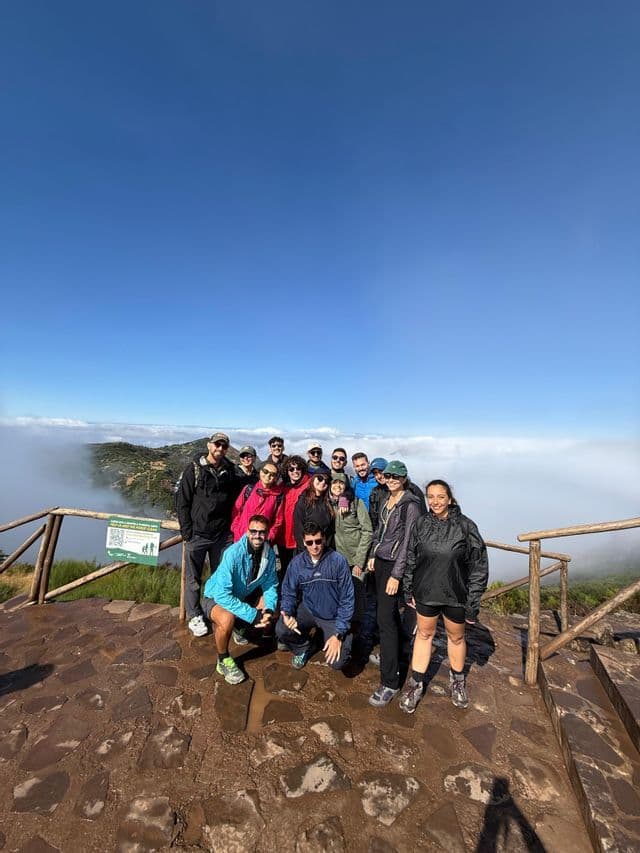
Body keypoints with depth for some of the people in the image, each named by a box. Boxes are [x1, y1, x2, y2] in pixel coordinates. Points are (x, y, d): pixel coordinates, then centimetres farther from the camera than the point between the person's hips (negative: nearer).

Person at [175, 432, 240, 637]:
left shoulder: (230, 470, 4)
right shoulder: (194, 469, -6)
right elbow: (181, 501, -6)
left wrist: (231, 525, 4)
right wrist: (187, 530, -9)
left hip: (222, 535, 3)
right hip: (197, 534, -3)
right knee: (193, 578, 9)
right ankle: (194, 616, 27)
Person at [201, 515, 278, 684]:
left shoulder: (269, 553, -16)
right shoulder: (233, 553, -34)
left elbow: (270, 585, -6)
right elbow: (222, 594, -36)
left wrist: (269, 610, -24)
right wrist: (252, 615, -36)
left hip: (243, 594, 6)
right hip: (217, 597, -6)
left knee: (273, 608, -6)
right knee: (227, 619, -35)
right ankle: (223, 660, -4)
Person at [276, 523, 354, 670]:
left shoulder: (338, 561, -20)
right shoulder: (296, 563, -11)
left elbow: (347, 599, -15)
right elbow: (288, 593, -2)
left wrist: (338, 634, -16)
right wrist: (287, 614, -23)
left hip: (333, 616, -2)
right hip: (307, 610, 2)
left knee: (337, 662, -18)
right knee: (281, 630, -24)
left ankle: (324, 637, 18)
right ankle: (304, 648, 11)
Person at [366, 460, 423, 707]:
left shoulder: (410, 504, -16)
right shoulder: (386, 501, 7)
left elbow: (408, 542, -18)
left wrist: (396, 575, -18)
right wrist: (373, 555, 14)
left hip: (395, 564, -7)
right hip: (380, 560, 7)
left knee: (385, 618, -6)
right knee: (389, 611, 20)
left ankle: (389, 682, 5)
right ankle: (398, 652, 41)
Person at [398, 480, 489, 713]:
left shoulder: (465, 526, -17)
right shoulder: (421, 524, -9)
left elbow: (479, 566, -11)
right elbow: (410, 559, 2)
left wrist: (473, 602, -10)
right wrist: (409, 591, 6)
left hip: (455, 594, -1)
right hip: (425, 592, 2)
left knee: (456, 637, 21)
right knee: (424, 634, 17)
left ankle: (457, 680, 47)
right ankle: (416, 683, 35)